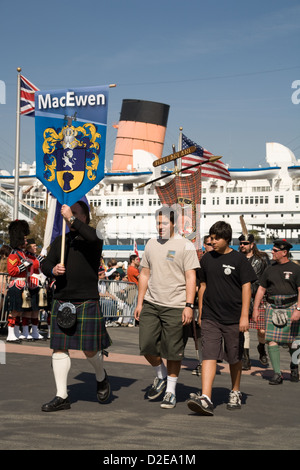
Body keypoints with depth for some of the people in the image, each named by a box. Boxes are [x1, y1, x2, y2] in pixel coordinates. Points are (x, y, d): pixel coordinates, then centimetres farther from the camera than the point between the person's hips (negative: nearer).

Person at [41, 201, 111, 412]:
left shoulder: (93, 236, 1)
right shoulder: (60, 241, 17)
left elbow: (92, 238, -24)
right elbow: (45, 264, 14)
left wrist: (71, 219, -19)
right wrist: (53, 270, -9)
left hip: (87, 301, -5)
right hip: (62, 301, 5)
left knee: (90, 349, -2)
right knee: (59, 348, 1)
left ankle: (101, 377, 29)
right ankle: (62, 396, 8)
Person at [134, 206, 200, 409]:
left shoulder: (185, 245, -4)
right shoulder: (151, 244, 12)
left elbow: (191, 278, -7)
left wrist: (189, 305, -15)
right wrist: (140, 302, 13)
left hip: (175, 307, -5)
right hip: (151, 303, 5)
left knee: (172, 351, 0)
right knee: (147, 345, 0)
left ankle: (171, 390, 16)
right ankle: (161, 376, 27)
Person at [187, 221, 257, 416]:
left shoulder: (239, 259, -4)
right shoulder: (207, 259, 8)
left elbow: (246, 287, -5)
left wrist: (244, 315, -11)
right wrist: (200, 313, 16)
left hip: (233, 318, -2)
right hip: (210, 317, 2)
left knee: (235, 358, 11)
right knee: (209, 356, -11)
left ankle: (235, 393, 32)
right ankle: (205, 399, -19)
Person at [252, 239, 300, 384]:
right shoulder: (270, 270, 12)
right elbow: (261, 289, 14)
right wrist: (255, 308, 6)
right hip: (272, 308, 3)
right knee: (272, 341, -8)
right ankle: (277, 374, -4)